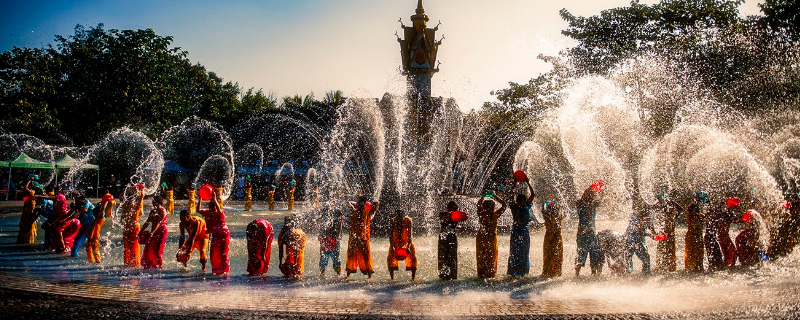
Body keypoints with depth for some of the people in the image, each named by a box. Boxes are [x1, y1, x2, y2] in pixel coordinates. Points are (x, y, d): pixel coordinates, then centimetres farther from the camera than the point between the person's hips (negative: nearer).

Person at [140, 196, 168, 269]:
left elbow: (158, 223, -21)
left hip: (161, 231, -8)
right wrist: (141, 231, 7)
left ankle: (160, 266, 1)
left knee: (157, 250, -7)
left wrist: (152, 232, -29)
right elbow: (147, 222, 14)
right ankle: (148, 266, 15)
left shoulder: (162, 211, -12)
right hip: (154, 231, 8)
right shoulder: (153, 211, 11)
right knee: (148, 248, 5)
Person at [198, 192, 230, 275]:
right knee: (214, 254, 7)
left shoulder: (220, 213, -15)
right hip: (215, 236, 6)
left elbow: (219, 210, -38)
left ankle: (225, 271, 4)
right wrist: (200, 199, -16)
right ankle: (216, 271, 21)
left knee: (222, 254, -6)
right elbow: (198, 210, -6)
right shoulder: (208, 213, 2)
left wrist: (214, 199, -42)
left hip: (223, 235, -6)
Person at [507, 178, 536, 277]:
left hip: (525, 230, 4)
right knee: (516, 251, -4)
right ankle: (514, 272, -1)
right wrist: (514, 184, -13)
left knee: (525, 251, 8)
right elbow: (509, 195, -14)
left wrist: (528, 183, -1)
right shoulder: (514, 207, -4)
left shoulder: (527, 206, 6)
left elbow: (532, 194, 3)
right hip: (516, 230, -4)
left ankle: (522, 271, 16)